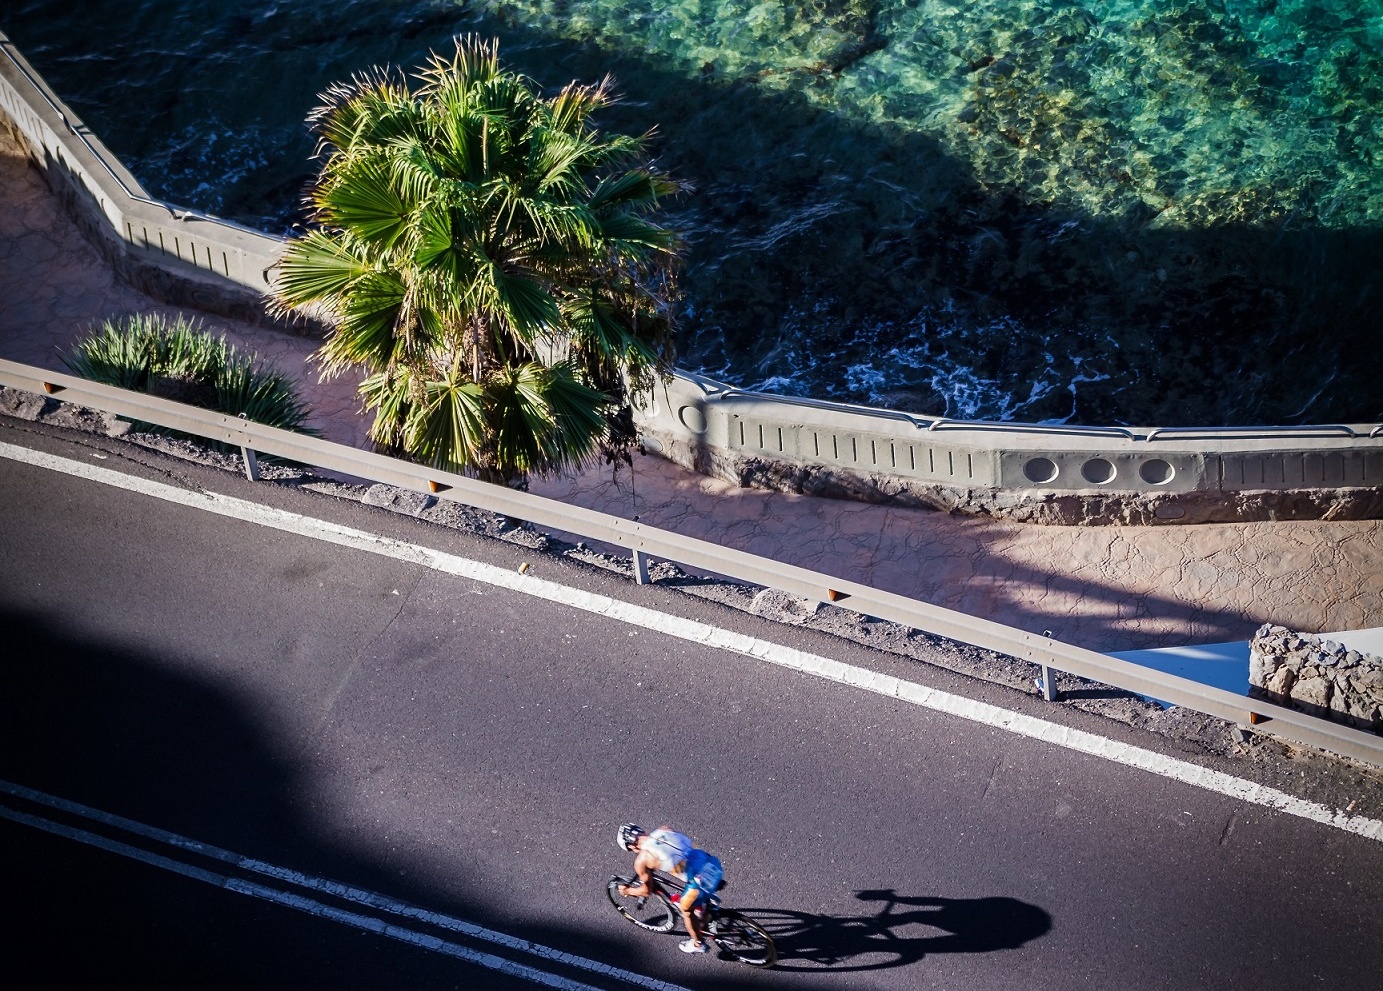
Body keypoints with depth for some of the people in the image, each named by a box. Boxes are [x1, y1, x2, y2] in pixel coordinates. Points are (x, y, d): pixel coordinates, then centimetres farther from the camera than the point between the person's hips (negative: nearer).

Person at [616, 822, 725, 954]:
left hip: (704, 880, -6)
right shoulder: (664, 829, 11)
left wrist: (627, 891, 31)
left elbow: (647, 890, 11)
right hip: (714, 863, 6)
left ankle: (698, 944, 44)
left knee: (685, 909, 24)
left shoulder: (641, 860, -3)